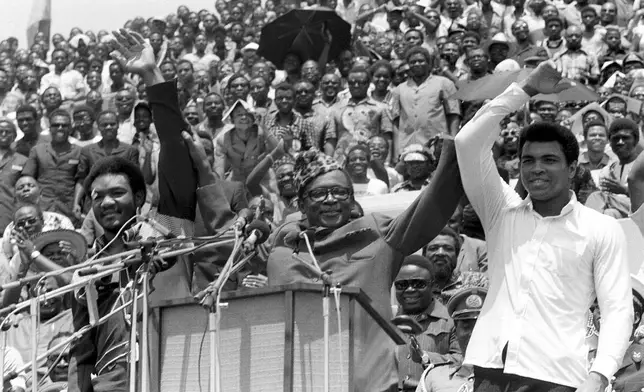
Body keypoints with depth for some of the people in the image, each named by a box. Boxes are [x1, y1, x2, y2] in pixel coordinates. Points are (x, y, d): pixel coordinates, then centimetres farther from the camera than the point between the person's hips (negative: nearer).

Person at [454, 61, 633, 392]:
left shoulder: (602, 230, 7)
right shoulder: (502, 212, 15)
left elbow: (617, 308, 2)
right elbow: (468, 142, 5)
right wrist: (524, 90, 4)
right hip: (491, 365, 2)